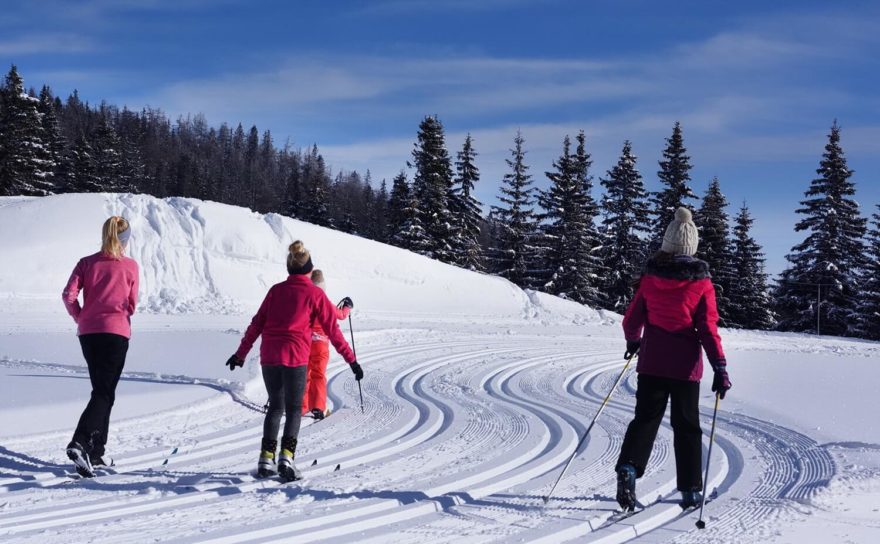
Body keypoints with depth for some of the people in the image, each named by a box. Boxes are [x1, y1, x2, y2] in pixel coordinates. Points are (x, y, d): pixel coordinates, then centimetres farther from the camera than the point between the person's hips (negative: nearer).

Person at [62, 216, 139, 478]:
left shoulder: (87, 263, 5)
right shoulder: (130, 266, -1)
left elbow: (69, 295, -5)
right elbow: (132, 305, 3)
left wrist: (80, 318, 11)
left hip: (88, 332, 4)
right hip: (117, 332, -4)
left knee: (101, 390, 16)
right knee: (104, 393, -3)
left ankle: (96, 451, 19)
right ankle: (79, 443, -23)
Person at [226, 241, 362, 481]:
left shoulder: (276, 290, 11)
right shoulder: (315, 293, 0)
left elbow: (257, 323, 13)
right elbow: (333, 330, -1)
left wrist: (241, 353, 21)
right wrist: (351, 360, 2)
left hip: (269, 355, 4)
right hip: (295, 357, -4)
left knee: (275, 407, 16)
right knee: (294, 409, 7)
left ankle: (266, 459, 11)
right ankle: (286, 457, -9)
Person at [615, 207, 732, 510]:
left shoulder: (650, 278, -1)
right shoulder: (701, 283, -7)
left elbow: (632, 320, 5)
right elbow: (708, 328, -10)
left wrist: (633, 341, 25)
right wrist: (720, 368, -7)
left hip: (651, 361, 1)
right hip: (685, 365, -1)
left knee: (646, 417, 8)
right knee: (686, 426, 11)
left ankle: (628, 467, -17)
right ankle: (690, 490, 17)